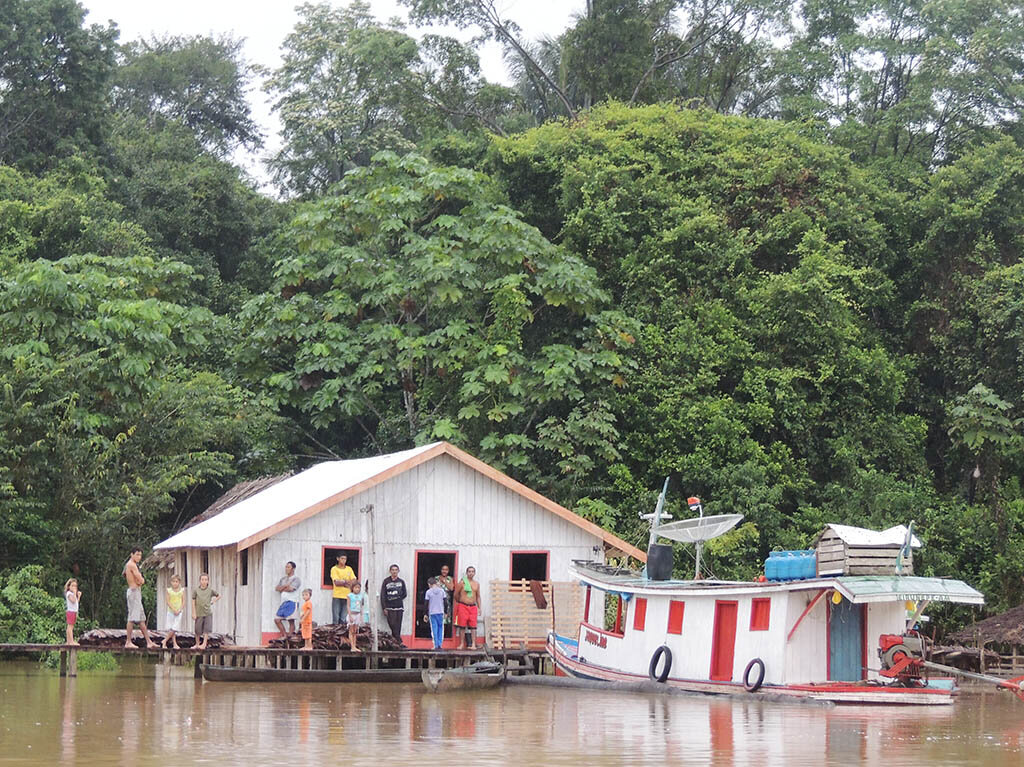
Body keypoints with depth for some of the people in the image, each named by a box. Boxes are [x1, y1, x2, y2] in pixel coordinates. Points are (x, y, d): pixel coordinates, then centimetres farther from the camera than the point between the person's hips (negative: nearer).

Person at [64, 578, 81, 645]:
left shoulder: (73, 594, 19)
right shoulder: (69, 593, -10)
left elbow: (77, 602, 19)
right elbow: (73, 601, -23)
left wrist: (79, 596, 11)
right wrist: (74, 593, -19)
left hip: (74, 611, 10)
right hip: (70, 611, -10)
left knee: (71, 626, 9)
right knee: (70, 626, -11)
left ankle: (69, 641, 10)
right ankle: (71, 641, -16)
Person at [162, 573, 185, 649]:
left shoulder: (182, 590, 3)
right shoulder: (169, 590, 1)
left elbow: (183, 602, 1)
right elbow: (168, 602, -4)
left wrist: (179, 610, -11)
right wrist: (174, 610, -14)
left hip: (179, 611, 0)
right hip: (171, 611, 0)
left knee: (174, 628, -8)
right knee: (171, 628, -1)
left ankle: (165, 640, 3)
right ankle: (174, 644, 2)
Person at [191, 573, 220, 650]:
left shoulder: (210, 591, 2)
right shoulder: (196, 590, -2)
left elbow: (218, 596, 18)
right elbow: (193, 602, -1)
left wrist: (213, 601, 3)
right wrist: (194, 613, -5)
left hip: (208, 613, 0)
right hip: (199, 613, 0)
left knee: (207, 629, -12)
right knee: (198, 630, 7)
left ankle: (204, 644, -14)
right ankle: (197, 644, 25)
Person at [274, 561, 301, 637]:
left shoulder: (296, 579, 0)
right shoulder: (283, 579, 22)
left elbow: (291, 588, -14)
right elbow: (276, 588, 10)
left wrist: (282, 589, 2)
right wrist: (286, 586, -5)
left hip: (292, 602, -8)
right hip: (284, 602, 8)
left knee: (291, 621, -8)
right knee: (277, 619, 1)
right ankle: (284, 635, 9)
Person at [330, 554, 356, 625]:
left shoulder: (349, 569, 14)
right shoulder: (334, 569, 1)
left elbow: (354, 581, 2)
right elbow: (336, 582, -12)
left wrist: (342, 582, -11)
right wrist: (347, 582, -9)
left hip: (347, 596, 3)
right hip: (337, 596, -3)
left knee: (343, 619, -2)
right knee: (336, 619, -4)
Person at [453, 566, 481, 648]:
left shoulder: (476, 584, 13)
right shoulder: (462, 582, 0)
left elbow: (478, 597, 17)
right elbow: (456, 594, 5)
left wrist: (479, 608, 11)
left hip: (473, 607, 3)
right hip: (463, 606, -3)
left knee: (473, 626, -3)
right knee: (462, 626, -3)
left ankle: (473, 644, -2)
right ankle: (461, 643, 4)